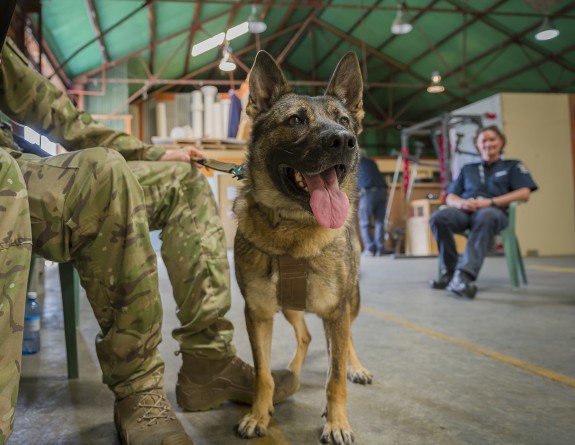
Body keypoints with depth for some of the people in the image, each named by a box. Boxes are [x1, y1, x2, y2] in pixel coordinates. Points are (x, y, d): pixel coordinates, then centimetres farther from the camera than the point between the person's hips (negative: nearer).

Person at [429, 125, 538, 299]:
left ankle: (465, 275, -52)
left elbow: (524, 193, 5)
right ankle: (449, 272, -26)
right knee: (438, 217, -33)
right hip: (464, 211, 3)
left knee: (486, 217, -42)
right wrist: (461, 203, -4)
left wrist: (490, 202, -9)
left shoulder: (513, 166, 23)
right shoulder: (467, 169, 31)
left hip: (494, 210, -3)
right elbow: (450, 197, 22)